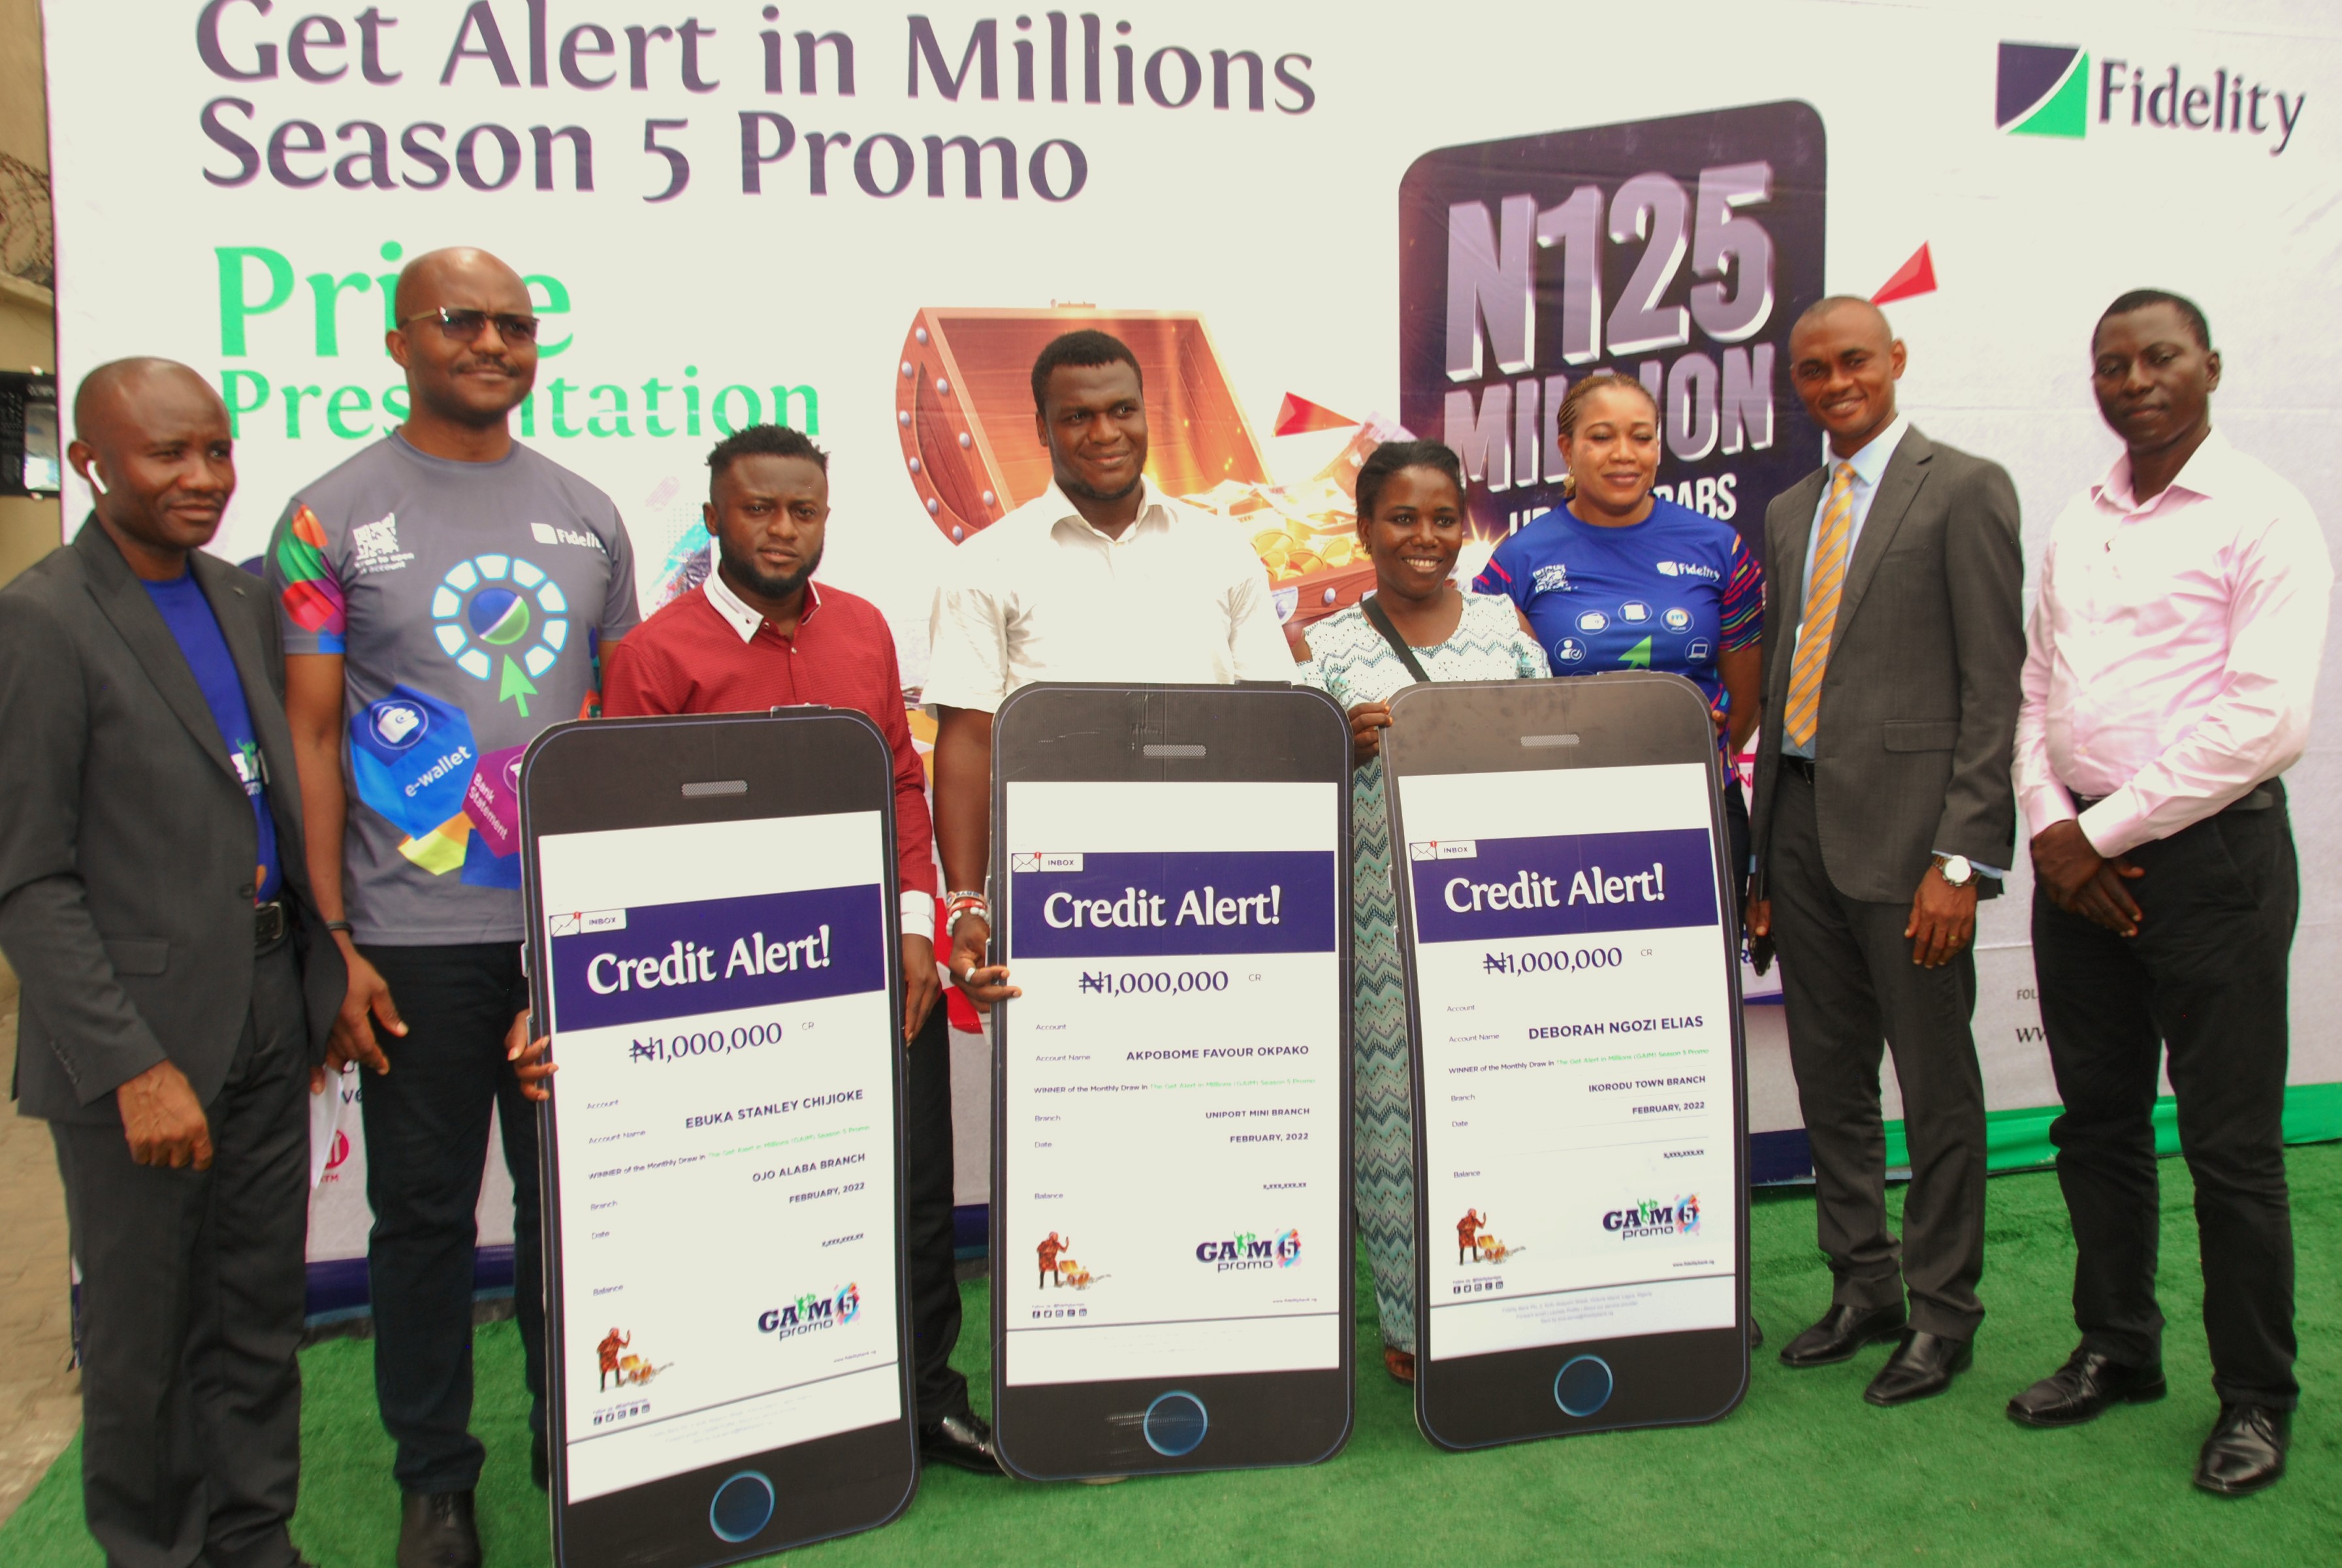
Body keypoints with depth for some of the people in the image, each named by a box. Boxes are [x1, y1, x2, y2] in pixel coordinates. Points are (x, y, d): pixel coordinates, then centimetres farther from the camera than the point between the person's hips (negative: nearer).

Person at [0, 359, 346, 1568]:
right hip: (142, 1031, -6)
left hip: (268, 1016, 6)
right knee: (142, 1330, 11)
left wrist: (321, 974, 10)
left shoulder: (238, 598, 9)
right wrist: (132, 1065, -17)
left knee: (259, 1311, 16)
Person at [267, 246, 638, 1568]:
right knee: (425, 1209, 9)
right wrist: (332, 940, -7)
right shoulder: (332, 517, 0)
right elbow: (312, 738, -2)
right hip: (414, 938, -2)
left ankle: (574, 1444, 30)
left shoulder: (586, 514, 9)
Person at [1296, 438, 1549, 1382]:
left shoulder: (1504, 626, 11)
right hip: (1383, 908, -2)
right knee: (1394, 1101, 1)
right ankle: (1411, 1322, 15)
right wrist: (1347, 744, -15)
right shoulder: (1329, 647, 4)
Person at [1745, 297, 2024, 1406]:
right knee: (1829, 1079, 13)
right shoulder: (1788, 513, 16)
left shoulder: (1963, 490, -3)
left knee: (1936, 1087, 5)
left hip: (1904, 828, -6)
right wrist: (1762, 864, 13)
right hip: (1802, 823, 6)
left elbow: (1995, 687, -9)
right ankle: (1863, 1287, 28)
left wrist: (1963, 857, -15)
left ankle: (1942, 1312, 20)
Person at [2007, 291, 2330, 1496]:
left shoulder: (2264, 516, -7)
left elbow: (2266, 719, -15)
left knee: (2231, 1146, 2)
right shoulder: (2074, 524, 13)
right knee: (2097, 1124, 13)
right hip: (2079, 855, 6)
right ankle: (2116, 1350, 29)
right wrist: (2051, 828, -1)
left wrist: (2109, 830, -13)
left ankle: (2256, 1397, 18)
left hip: (2208, 852, -6)